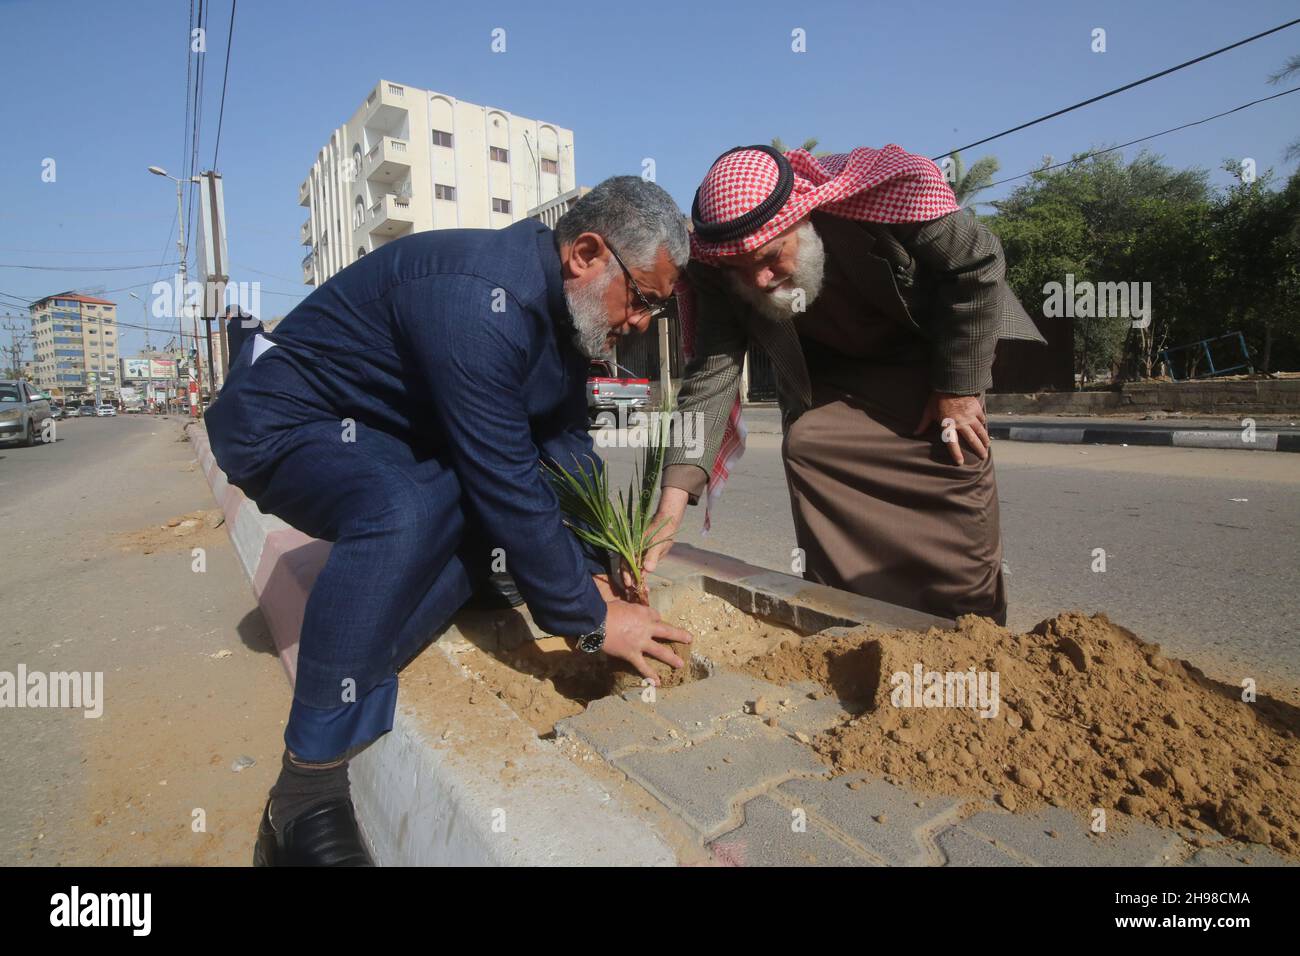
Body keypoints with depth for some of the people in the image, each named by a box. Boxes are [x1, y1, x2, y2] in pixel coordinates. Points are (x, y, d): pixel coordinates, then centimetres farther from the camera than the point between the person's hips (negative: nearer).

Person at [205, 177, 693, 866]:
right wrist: (588, 620, -23)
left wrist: (591, 576, -1)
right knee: (404, 511, -37)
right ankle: (307, 793, -25)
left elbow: (566, 449, 5)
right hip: (279, 421, -8)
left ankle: (344, 696, -12)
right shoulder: (481, 301, -31)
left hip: (376, 438, 9)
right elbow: (506, 484, -33)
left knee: (499, 513, -13)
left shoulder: (561, 309, 0)